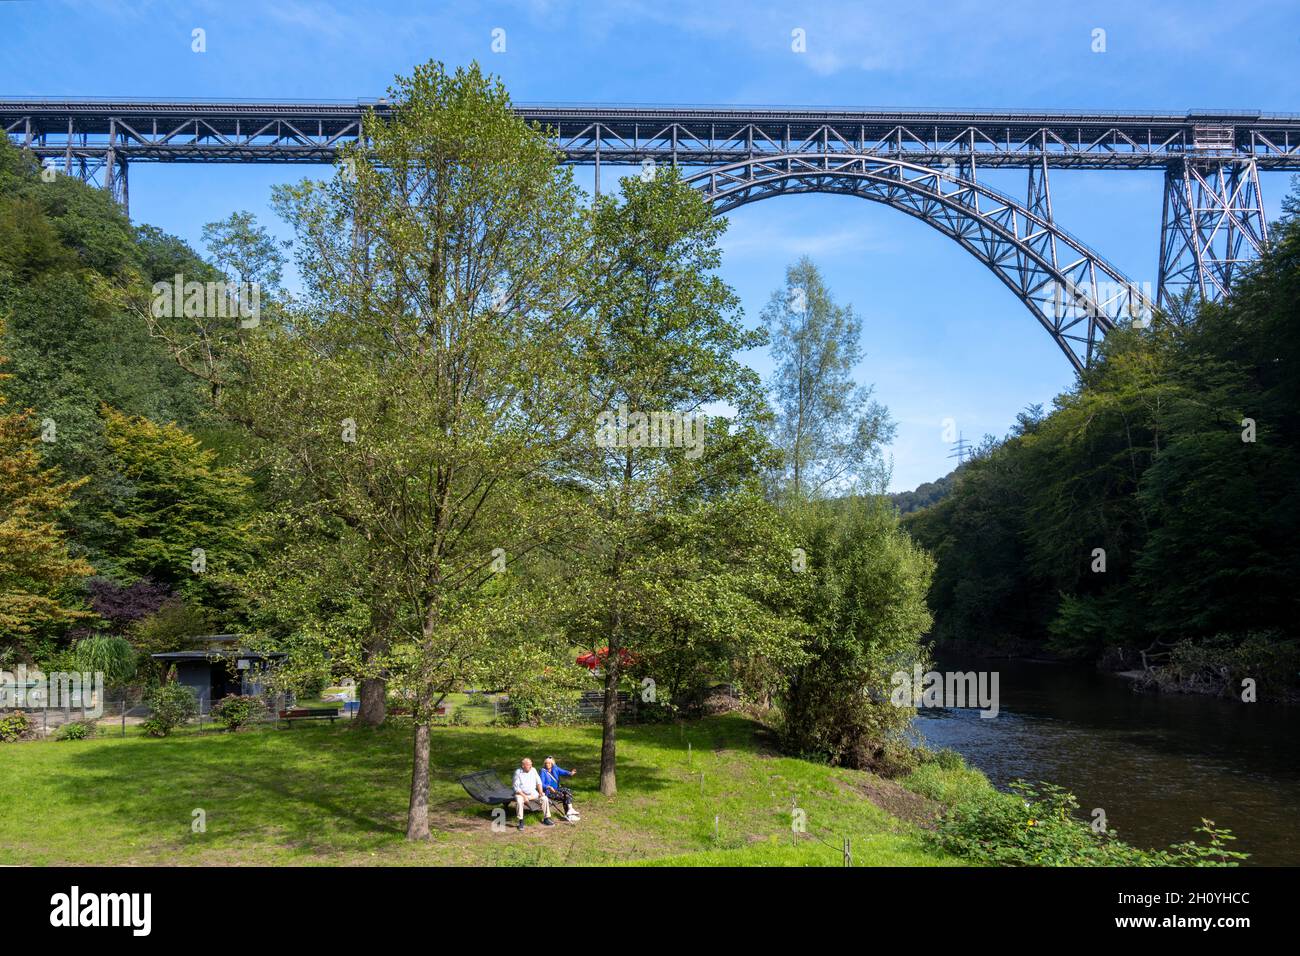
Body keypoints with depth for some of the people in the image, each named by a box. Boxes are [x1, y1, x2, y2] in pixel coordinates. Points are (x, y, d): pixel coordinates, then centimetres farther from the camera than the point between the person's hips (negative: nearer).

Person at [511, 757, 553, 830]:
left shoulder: (533, 770, 3)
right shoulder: (518, 772, -10)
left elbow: (539, 782, 9)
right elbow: (516, 787, -13)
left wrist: (540, 792, -7)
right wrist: (524, 796, -22)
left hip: (533, 793, 4)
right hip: (521, 793, -4)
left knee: (544, 798, -17)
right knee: (519, 801, -35)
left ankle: (546, 819, -6)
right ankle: (521, 822, -22)